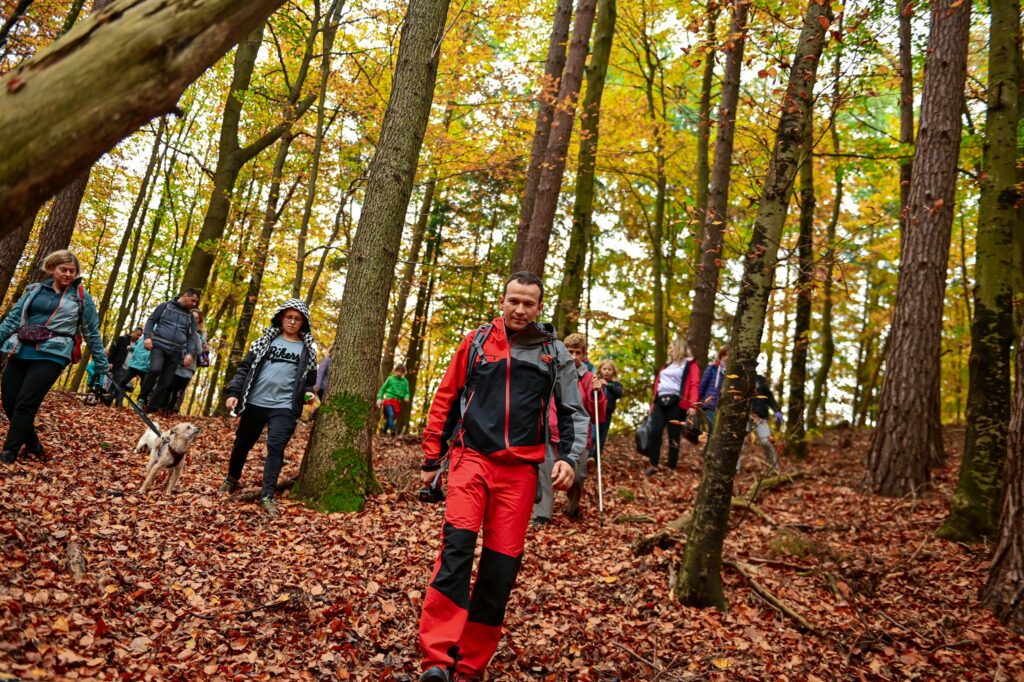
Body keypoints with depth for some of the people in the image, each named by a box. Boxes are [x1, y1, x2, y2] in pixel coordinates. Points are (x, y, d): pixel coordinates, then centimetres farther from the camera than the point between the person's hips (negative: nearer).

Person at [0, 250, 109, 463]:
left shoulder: (81, 297, 6)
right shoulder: (34, 290, 14)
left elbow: (92, 333, 8)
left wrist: (102, 365, 8)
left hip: (51, 356, -4)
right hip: (20, 352, 4)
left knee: (25, 404, -11)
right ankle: (32, 444, 23)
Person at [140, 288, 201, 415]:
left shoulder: (190, 316, 16)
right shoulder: (165, 306, 7)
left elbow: (192, 336, 14)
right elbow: (151, 321, 5)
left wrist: (190, 353, -1)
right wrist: (147, 337, -10)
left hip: (176, 352, 4)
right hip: (159, 346, -4)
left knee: (166, 382, -1)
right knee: (155, 369, -27)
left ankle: (152, 409, 6)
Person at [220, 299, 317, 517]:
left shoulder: (308, 348, 6)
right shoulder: (267, 339, 6)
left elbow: (309, 379, 13)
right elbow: (245, 368, 4)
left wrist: (308, 393, -8)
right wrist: (233, 392, -6)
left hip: (284, 407, -2)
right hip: (254, 403, 2)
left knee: (276, 448, -13)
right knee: (242, 443, 16)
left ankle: (267, 496, -11)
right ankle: (232, 479, 40)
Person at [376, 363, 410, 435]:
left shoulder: (405, 381, 11)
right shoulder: (390, 378, 6)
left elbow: (407, 392, 13)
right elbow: (382, 389, 10)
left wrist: (406, 398, -10)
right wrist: (379, 398, 0)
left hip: (397, 402, 3)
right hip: (388, 399, -3)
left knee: (393, 417, 5)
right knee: (391, 414, -25)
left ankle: (383, 431, 20)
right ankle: (393, 431, -34)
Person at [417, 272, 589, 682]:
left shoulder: (555, 353, 7)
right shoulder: (476, 342, 6)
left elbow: (574, 411, 10)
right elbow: (445, 401, 11)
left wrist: (569, 457, -7)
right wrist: (431, 459, 11)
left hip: (520, 468, 1)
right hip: (472, 458, -1)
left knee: (502, 563, 1)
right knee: (457, 544, -20)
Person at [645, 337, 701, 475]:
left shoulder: (690, 364, 6)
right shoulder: (667, 366, 28)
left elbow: (694, 385, -6)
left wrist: (692, 405, -19)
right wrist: (653, 403, 13)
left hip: (676, 403, -5)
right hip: (661, 402, 6)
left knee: (673, 436, -3)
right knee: (654, 432, -8)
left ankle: (672, 468, 5)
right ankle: (653, 465, -1)